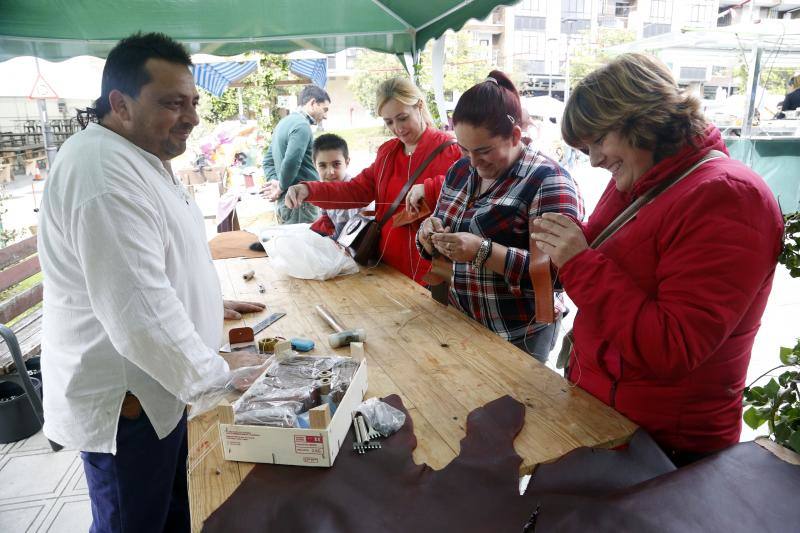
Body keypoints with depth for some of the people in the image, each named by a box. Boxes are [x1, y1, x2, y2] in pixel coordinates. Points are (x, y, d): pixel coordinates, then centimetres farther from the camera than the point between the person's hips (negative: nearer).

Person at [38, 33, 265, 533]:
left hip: (156, 382, 9)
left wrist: (208, 305, 22)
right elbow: (139, 317, -32)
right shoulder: (103, 174, -27)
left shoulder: (140, 158, 9)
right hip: (124, 401, -9)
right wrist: (220, 380, -24)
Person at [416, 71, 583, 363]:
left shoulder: (548, 181, -16)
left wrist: (484, 252, -30)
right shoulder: (460, 170, 5)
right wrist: (429, 234, -10)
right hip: (458, 323, 7)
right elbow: (435, 249, 12)